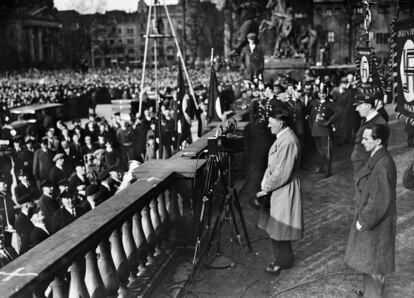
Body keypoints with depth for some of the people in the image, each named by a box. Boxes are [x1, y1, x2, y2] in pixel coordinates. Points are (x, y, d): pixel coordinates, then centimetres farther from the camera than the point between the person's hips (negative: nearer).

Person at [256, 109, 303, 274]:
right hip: (277, 188, 10)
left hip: (284, 190, -10)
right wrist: (265, 183, 6)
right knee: (275, 226, 17)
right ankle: (282, 258, 32)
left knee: (278, 227, 3)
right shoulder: (283, 137, 7)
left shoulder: (288, 142, -24)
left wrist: (266, 188, -15)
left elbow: (282, 173, -24)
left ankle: (283, 261, 20)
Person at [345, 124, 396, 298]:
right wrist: (362, 216, 13)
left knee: (373, 261, 8)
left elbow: (380, 200, -26)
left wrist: (363, 221, -17)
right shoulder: (375, 158, 1)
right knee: (367, 259, 24)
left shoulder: (383, 164, -28)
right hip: (368, 217, 9)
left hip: (375, 222, -9)